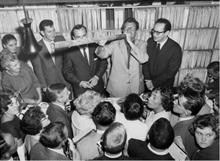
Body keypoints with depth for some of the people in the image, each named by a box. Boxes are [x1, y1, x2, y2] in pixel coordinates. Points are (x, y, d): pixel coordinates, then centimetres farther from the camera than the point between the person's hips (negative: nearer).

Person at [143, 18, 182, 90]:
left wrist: (154, 83, -17)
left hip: (164, 86, -3)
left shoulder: (176, 49, -21)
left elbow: (171, 72, -17)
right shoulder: (150, 41, -9)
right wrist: (147, 79, -14)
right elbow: (145, 61, -4)